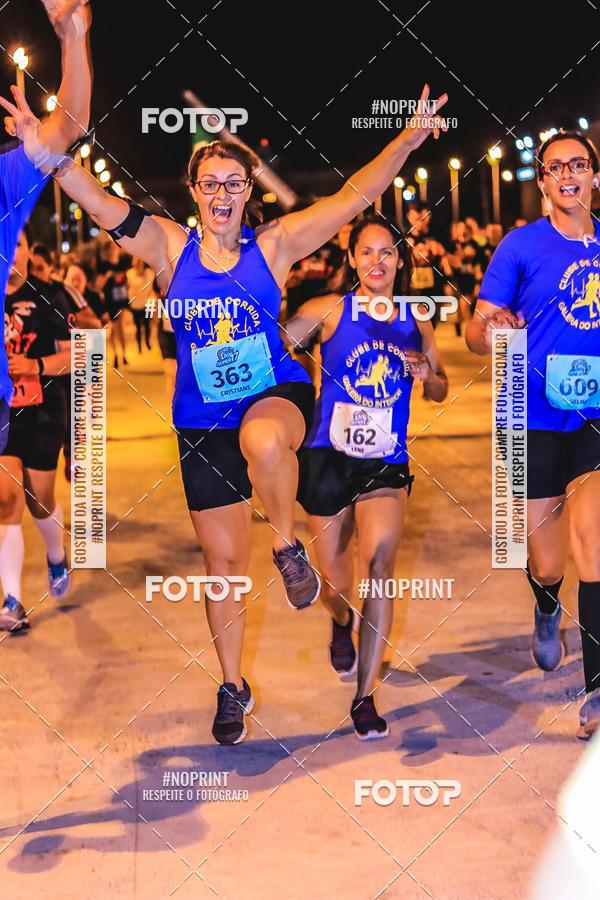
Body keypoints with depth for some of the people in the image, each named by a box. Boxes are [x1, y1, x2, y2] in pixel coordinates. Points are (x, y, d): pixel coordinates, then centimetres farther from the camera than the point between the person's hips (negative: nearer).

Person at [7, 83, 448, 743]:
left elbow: (353, 196, -8)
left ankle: (287, 546, -12)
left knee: (262, 442, -42)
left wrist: (408, 140, -18)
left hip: (277, 397, -2)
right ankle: (232, 687, 29)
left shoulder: (273, 246, -3)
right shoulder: (171, 248, 0)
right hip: (203, 423, 2)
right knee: (222, 561, 9)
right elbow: (98, 202, -9)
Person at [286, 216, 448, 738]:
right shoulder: (329, 311, -2)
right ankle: (342, 623, 49)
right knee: (335, 583, 9)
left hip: (387, 464, 1)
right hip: (328, 457, -1)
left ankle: (365, 696, -11)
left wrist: (426, 376, -4)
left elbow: (441, 389, 18)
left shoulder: (415, 322, 7)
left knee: (380, 562, -20)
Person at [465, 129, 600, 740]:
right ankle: (546, 608, 48)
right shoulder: (521, 245, -1)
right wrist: (490, 330, -23)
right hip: (536, 420, -1)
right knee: (547, 566, 8)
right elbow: (474, 332, -2)